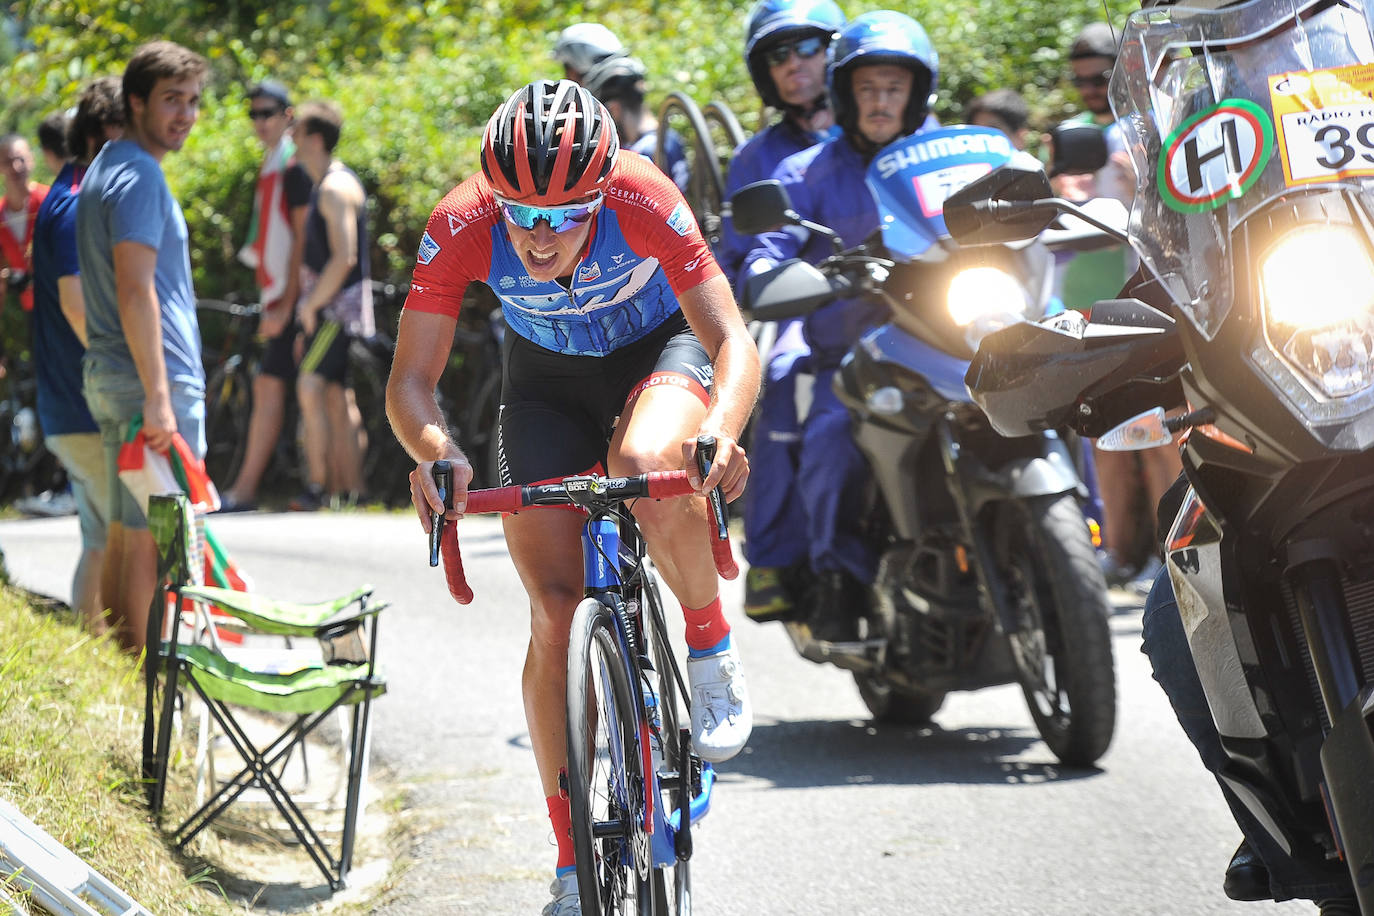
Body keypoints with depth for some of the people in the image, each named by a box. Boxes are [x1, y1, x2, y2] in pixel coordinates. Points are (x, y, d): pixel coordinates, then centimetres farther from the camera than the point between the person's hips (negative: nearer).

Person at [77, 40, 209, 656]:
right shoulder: (139, 175, -15)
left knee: (124, 530, 13)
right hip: (154, 378, -10)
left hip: (108, 376, 10)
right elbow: (135, 290, -23)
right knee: (154, 537, -7)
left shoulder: (105, 169, 17)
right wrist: (158, 396, -25)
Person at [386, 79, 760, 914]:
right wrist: (436, 451, -46)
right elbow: (411, 381, -24)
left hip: (660, 349, -2)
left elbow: (734, 344, -35)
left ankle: (712, 647, -10)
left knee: (644, 467, -38)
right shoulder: (461, 228, -30)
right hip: (547, 380, 2)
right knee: (557, 613, -7)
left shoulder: (642, 201, -34)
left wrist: (720, 432, -55)